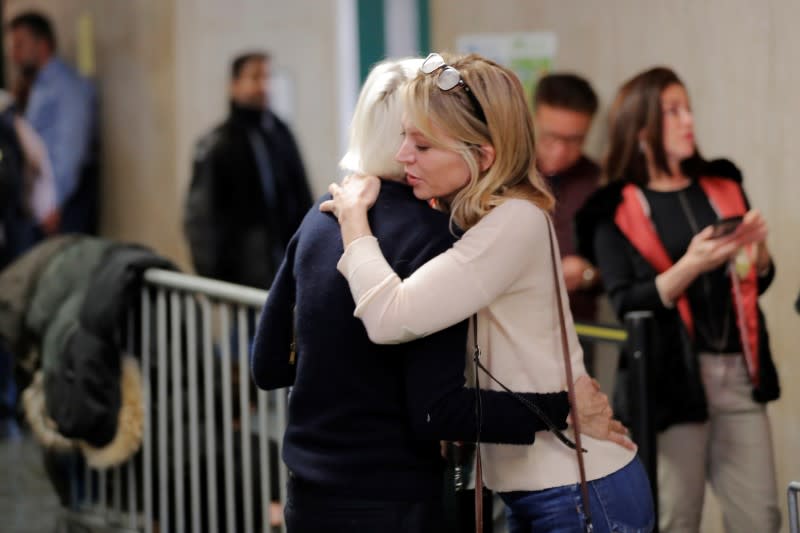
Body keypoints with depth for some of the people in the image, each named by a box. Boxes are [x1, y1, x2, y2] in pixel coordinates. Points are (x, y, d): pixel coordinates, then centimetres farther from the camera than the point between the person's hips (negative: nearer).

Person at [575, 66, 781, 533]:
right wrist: (690, 266, -22)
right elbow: (626, 303, -9)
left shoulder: (723, 185, 12)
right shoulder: (615, 210, -1)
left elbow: (758, 283, 17)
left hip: (739, 372, 4)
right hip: (672, 380, -4)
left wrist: (757, 248, -5)